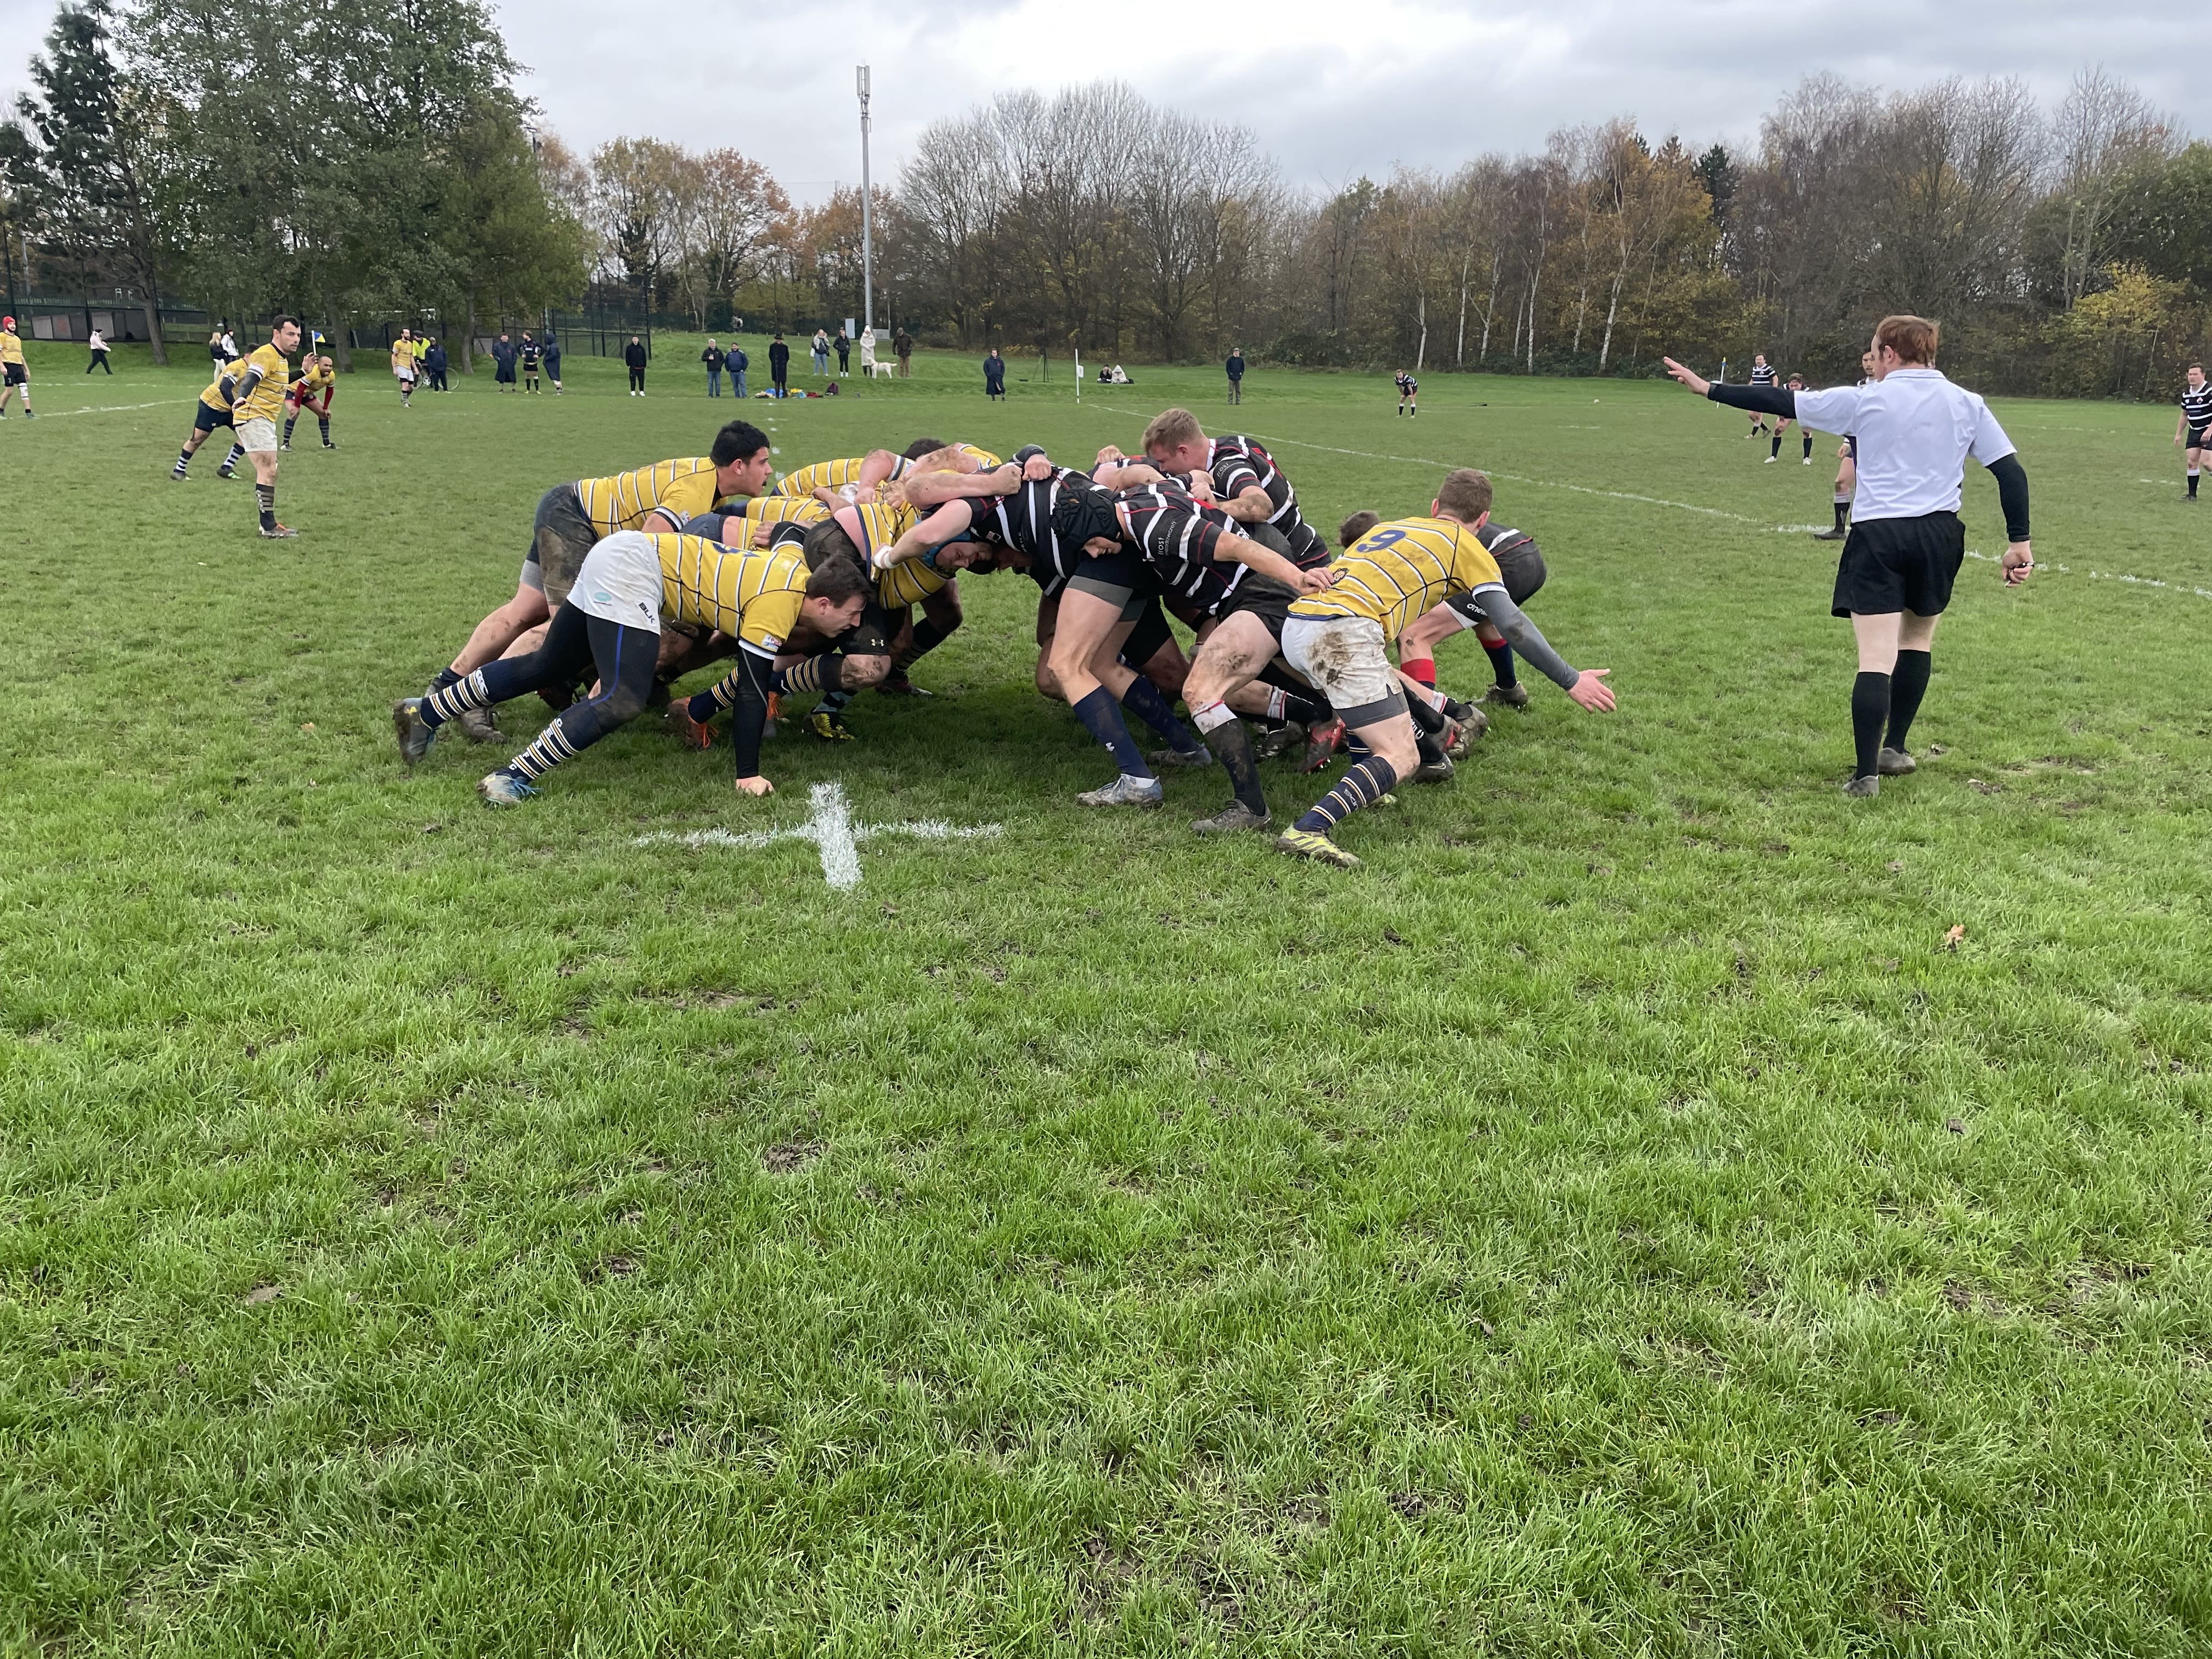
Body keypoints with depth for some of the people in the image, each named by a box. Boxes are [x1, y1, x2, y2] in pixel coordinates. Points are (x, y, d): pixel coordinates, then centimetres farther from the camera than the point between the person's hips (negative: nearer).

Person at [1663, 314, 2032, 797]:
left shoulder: (1865, 400, -3)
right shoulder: (1967, 404, 6)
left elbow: (1782, 402, -2)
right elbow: (2011, 472, 3)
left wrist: (1709, 389, 5)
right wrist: (2019, 540, 9)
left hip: (1877, 535, -4)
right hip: (1938, 535, 4)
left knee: (1877, 657, -7)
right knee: (1918, 638, 24)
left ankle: (1866, 773, -9)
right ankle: (1894, 748, 30)